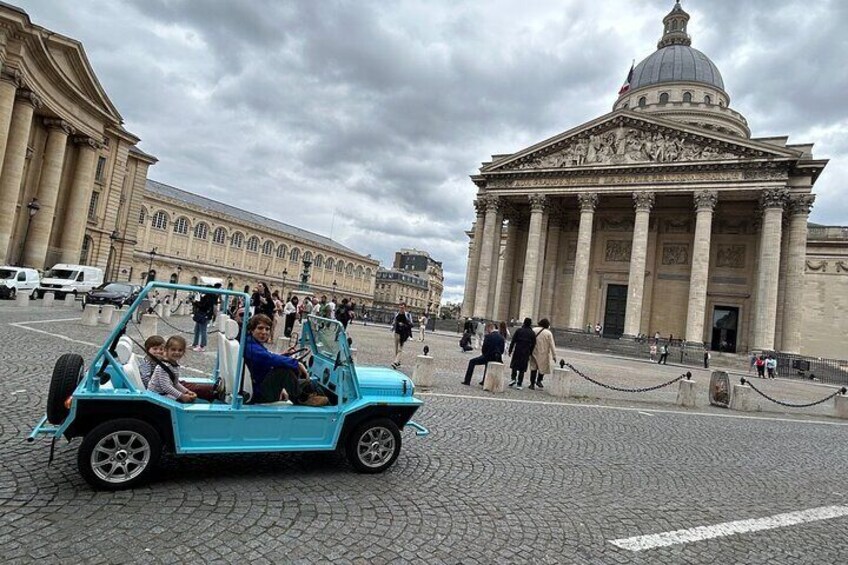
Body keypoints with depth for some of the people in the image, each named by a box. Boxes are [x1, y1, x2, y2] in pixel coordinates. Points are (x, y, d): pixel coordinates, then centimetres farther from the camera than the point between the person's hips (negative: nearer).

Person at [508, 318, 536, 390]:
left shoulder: (518, 330, -1)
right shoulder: (532, 333, 0)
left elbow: (513, 341, -2)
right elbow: (533, 344, 0)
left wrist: (510, 350, 3)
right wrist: (530, 354, 6)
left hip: (517, 351, 0)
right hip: (526, 353, 0)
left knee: (514, 365, 17)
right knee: (522, 369, 5)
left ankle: (513, 378, 1)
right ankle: (519, 384, 3)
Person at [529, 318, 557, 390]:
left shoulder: (533, 330, -1)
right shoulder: (548, 333, -9)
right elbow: (552, 345, -7)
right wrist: (554, 355, -1)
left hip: (534, 353, 3)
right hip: (543, 354, -3)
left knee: (533, 367, 10)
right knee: (543, 367, 18)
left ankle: (532, 384, 12)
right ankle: (539, 380, 18)